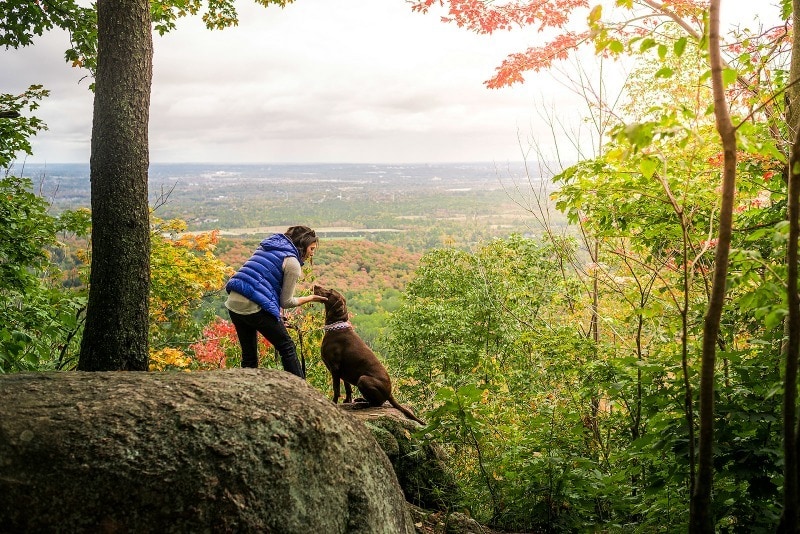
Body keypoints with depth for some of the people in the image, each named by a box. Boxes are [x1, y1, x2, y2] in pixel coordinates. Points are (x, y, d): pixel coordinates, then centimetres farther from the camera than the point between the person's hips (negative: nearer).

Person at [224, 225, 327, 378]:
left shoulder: (266, 246, 19)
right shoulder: (292, 262, -4)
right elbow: (286, 302, -2)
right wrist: (310, 298, 13)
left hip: (233, 302, 8)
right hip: (255, 308, -8)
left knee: (249, 355, 16)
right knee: (287, 348, 7)